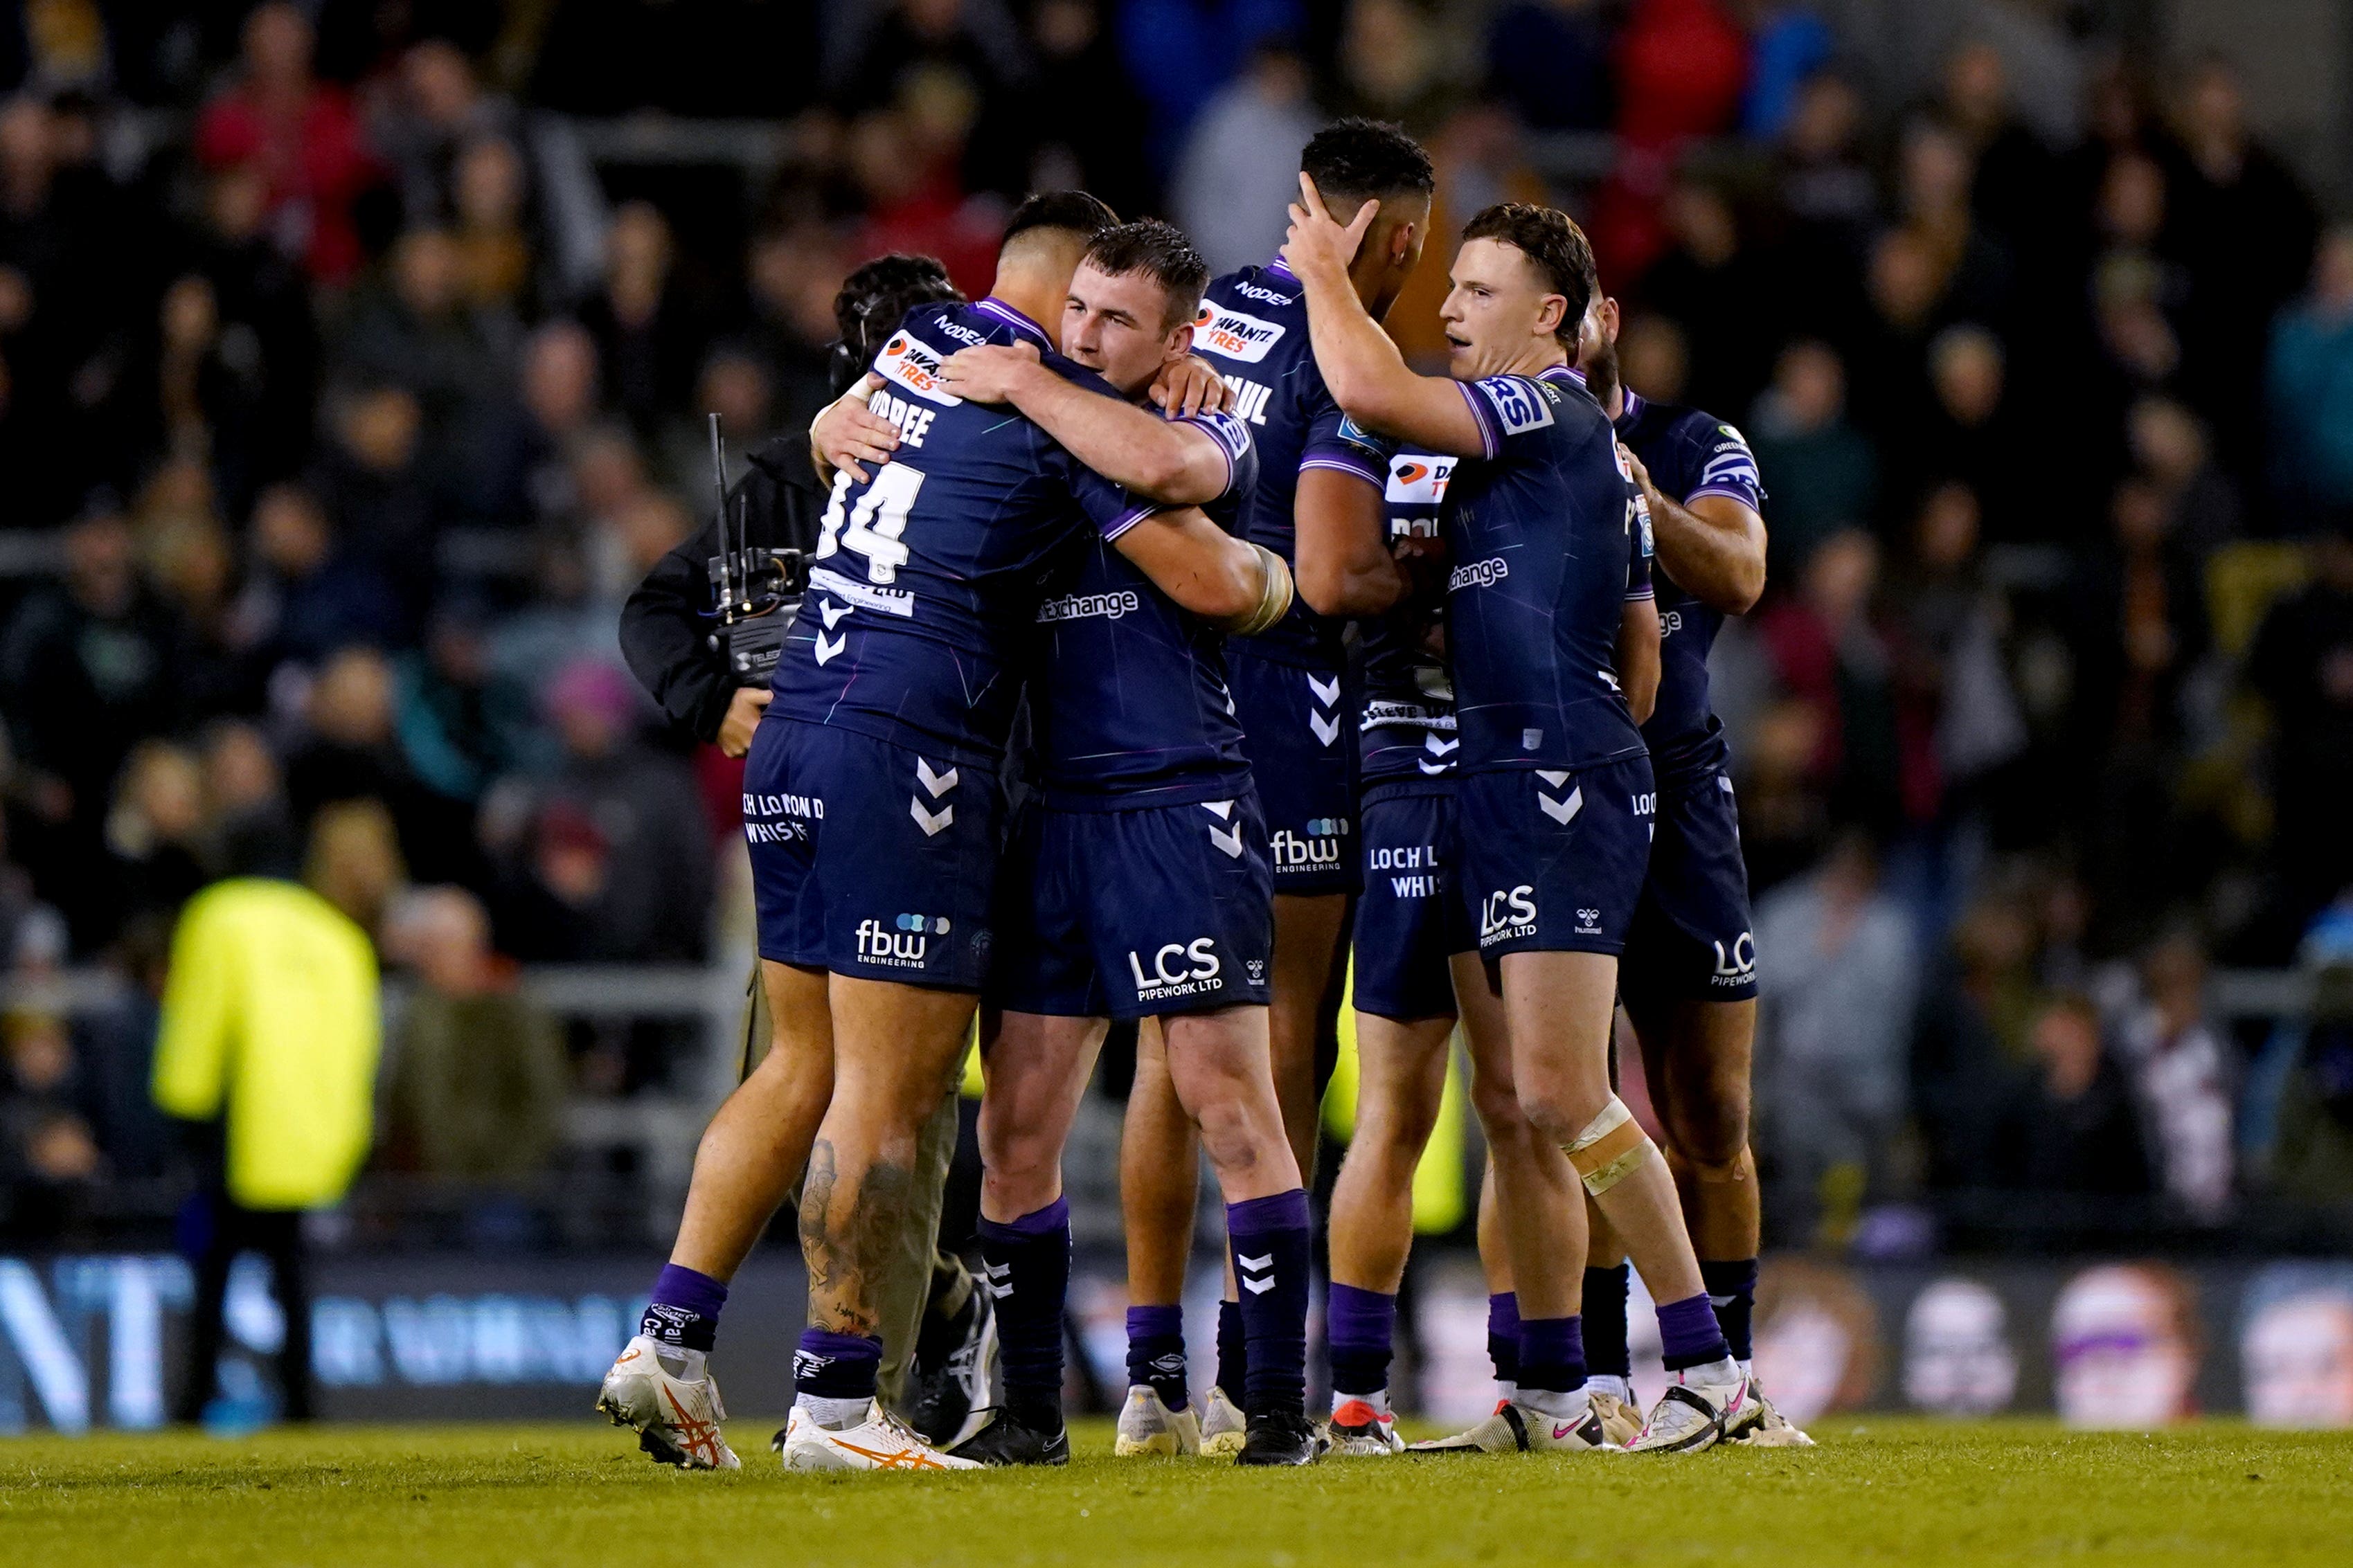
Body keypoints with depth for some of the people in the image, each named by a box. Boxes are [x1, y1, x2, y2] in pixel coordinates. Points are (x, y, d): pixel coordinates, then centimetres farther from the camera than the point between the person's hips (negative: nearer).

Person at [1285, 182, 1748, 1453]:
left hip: (1564, 780, -10)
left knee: (1560, 1090, -14)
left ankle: (1706, 1368, -10)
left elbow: (1372, 392, -20)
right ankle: (1550, 1392, 12)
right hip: (1511, 782, 10)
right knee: (1530, 1102, 9)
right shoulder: (1512, 432, 18)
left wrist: (1324, 273, -5)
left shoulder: (1555, 416, -11)